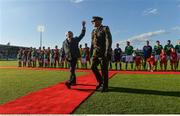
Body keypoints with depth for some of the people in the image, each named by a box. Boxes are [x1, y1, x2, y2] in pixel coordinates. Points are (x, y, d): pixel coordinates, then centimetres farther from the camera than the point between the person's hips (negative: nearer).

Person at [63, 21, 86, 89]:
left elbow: (82, 35, -1)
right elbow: (63, 51, 11)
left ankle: (69, 82, -16)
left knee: (72, 70, -13)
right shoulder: (64, 42, 8)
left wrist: (83, 26, -8)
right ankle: (74, 81, 27)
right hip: (68, 58, 3)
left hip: (74, 57, -3)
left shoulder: (75, 40, 3)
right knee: (72, 70, 13)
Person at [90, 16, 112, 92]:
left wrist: (107, 52, -21)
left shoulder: (105, 29, -4)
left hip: (103, 52, -7)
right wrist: (91, 52, 14)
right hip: (95, 52, 7)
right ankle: (100, 82, 21)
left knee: (104, 69, -2)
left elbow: (109, 40, -13)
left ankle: (104, 86, 11)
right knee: (93, 67, 3)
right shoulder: (94, 31, 16)